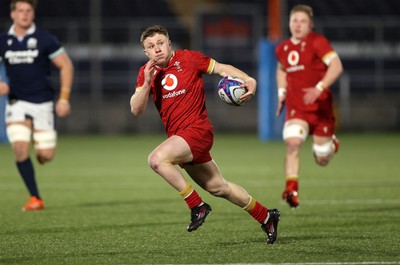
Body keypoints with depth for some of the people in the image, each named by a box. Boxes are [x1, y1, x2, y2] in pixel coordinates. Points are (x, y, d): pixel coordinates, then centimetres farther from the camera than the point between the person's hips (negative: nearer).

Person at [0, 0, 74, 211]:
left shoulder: (44, 39, -6)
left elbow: (66, 65, 0)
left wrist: (64, 98, -7)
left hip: (42, 103, -1)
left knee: (46, 155, -5)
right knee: (20, 149, -16)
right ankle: (35, 199, -7)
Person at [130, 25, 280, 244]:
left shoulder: (187, 59, -6)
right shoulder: (146, 72, 6)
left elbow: (221, 68, 2)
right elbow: (136, 110, -1)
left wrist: (249, 80, -14)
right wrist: (147, 82, -15)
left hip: (197, 129, -7)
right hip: (179, 136, 7)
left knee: (157, 159, -28)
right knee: (217, 187, 15)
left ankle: (197, 206, -17)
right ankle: (266, 217, 31)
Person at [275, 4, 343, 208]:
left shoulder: (317, 42, -9)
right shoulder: (282, 49, 8)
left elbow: (336, 66, -20)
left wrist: (319, 88, -30)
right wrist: (282, 92, 15)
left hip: (320, 105, -3)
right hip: (296, 107, 3)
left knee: (322, 161, 6)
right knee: (292, 142, -25)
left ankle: (330, 143, 43)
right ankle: (292, 191, -29)